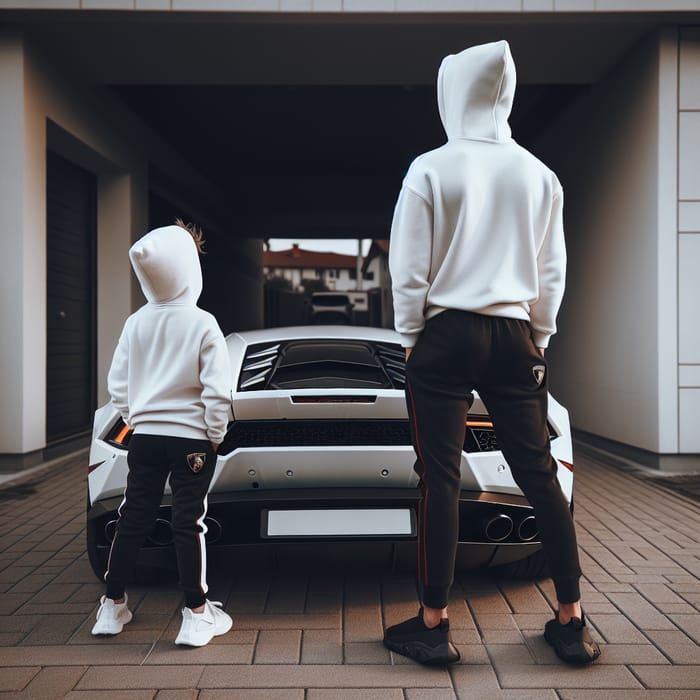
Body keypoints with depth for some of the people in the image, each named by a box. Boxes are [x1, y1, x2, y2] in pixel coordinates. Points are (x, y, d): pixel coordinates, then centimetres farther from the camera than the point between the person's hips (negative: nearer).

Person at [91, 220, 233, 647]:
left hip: (145, 435, 4)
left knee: (133, 517, 13)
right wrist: (216, 435, -3)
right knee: (189, 523, 2)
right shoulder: (202, 324, -13)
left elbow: (118, 384, 5)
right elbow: (217, 390, -15)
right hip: (191, 438, -4)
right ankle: (197, 615, 9)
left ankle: (113, 606, 24)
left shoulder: (136, 323, 0)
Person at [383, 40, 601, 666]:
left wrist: (411, 337, 6)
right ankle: (572, 622, 15)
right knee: (539, 473, 8)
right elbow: (552, 273, 8)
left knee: (441, 479, 1)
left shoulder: (431, 170, -6)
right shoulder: (538, 175, 5)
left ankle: (434, 625, 9)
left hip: (447, 334, -3)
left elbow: (409, 270, -6)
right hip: (515, 337, 4)